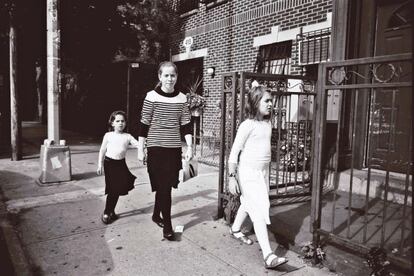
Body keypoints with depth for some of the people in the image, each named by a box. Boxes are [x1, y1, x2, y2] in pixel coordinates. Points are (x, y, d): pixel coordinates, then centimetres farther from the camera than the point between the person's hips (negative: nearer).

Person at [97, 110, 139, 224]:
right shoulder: (108, 135, -2)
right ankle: (106, 213, 13)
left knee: (119, 189, 8)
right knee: (112, 189, -3)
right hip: (109, 163, -3)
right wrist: (100, 164, -1)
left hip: (121, 164, 3)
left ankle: (111, 211, 26)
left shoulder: (127, 136, 3)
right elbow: (102, 151, 2)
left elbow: (138, 144, -7)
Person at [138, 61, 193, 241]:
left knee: (165, 185, 14)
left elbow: (186, 125, 6)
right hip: (156, 147, -4)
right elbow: (144, 125, -3)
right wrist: (140, 149, -3)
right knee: (164, 186, -5)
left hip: (174, 148, 4)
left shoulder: (182, 98, 4)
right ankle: (167, 226, 6)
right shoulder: (152, 97, -5)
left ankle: (157, 214, 37)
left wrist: (189, 147, 0)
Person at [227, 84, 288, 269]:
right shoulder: (247, 125, -17)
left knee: (249, 204, 22)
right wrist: (231, 177, -17)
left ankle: (235, 230, 46)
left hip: (263, 172, 8)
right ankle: (268, 256, -7)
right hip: (248, 173, -8)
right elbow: (234, 152, -16)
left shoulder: (268, 124, 6)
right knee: (259, 212, -10)